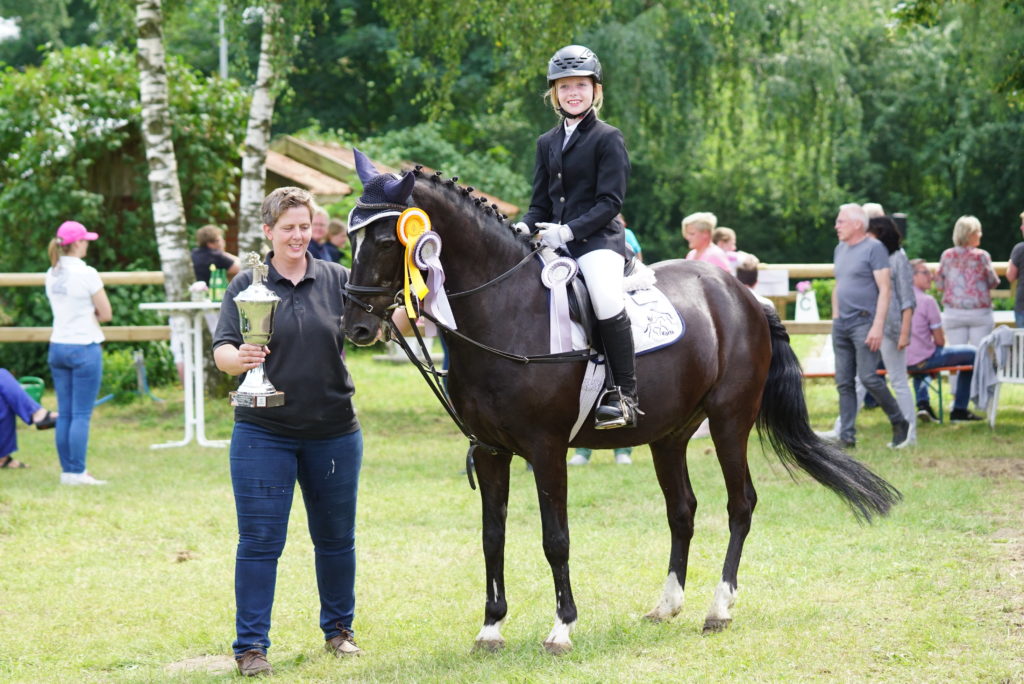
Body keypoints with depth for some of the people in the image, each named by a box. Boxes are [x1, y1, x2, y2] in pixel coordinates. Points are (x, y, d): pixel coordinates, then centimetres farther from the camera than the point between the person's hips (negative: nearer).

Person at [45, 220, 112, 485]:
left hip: (58, 346, 7)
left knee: (64, 413, 9)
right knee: (81, 414, -4)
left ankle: (66, 471, 11)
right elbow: (106, 314, -8)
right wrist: (90, 317, 8)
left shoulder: (52, 275, 7)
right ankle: (77, 472, -4)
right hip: (84, 347, -7)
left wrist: (83, 317, 4)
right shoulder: (86, 274, -13)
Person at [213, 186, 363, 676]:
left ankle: (339, 628, 30)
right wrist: (239, 359, -30)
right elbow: (221, 351, -7)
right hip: (264, 432, -2)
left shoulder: (337, 280, 4)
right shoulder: (247, 286, -1)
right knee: (259, 541, -3)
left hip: (333, 429, 2)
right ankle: (250, 645, 2)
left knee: (336, 537, 13)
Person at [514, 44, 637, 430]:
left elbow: (611, 201, -10)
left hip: (598, 239, -7)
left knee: (607, 300, -33)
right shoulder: (546, 144, 17)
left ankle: (624, 395, -24)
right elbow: (540, 203, 17)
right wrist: (526, 226, -6)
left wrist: (569, 230, -21)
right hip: (554, 240, 7)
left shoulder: (608, 139, -2)